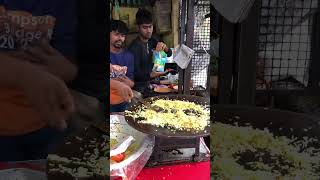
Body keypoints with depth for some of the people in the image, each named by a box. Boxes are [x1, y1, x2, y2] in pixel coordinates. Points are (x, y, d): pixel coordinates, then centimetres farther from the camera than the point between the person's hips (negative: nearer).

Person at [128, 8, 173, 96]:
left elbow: (169, 54, 2)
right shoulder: (134, 47, -19)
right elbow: (135, 74, -22)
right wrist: (152, 75, -39)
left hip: (150, 83, 7)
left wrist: (164, 47, -21)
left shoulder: (152, 40, 2)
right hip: (140, 88, -7)